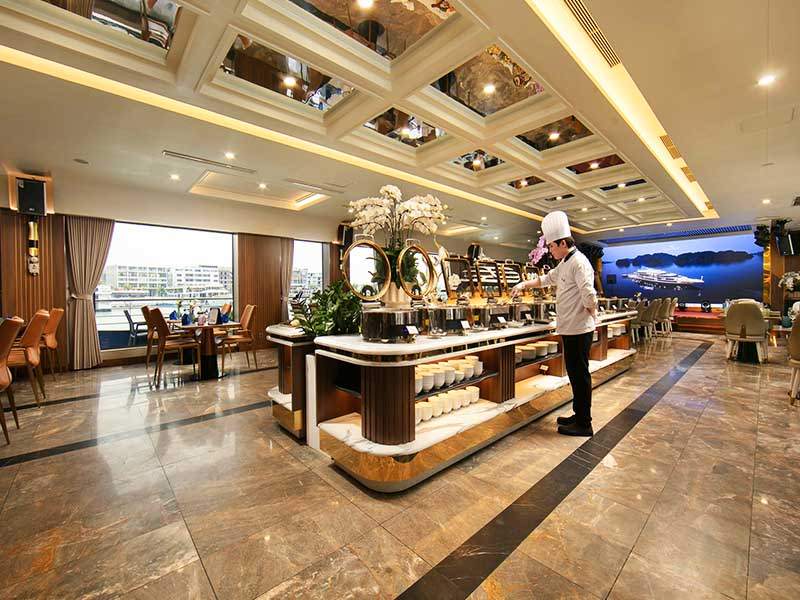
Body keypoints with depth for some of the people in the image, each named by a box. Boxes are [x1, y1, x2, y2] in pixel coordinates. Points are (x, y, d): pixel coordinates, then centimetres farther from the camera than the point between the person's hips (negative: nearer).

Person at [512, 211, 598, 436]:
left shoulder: (579, 263, -17)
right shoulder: (564, 263, 15)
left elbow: (589, 296, -24)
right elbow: (547, 279, 29)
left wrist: (590, 315, -8)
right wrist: (524, 284, 19)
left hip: (579, 329, -10)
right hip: (570, 329, 10)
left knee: (580, 373, 0)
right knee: (574, 372, 16)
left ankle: (584, 424, 12)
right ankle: (579, 415, 29)